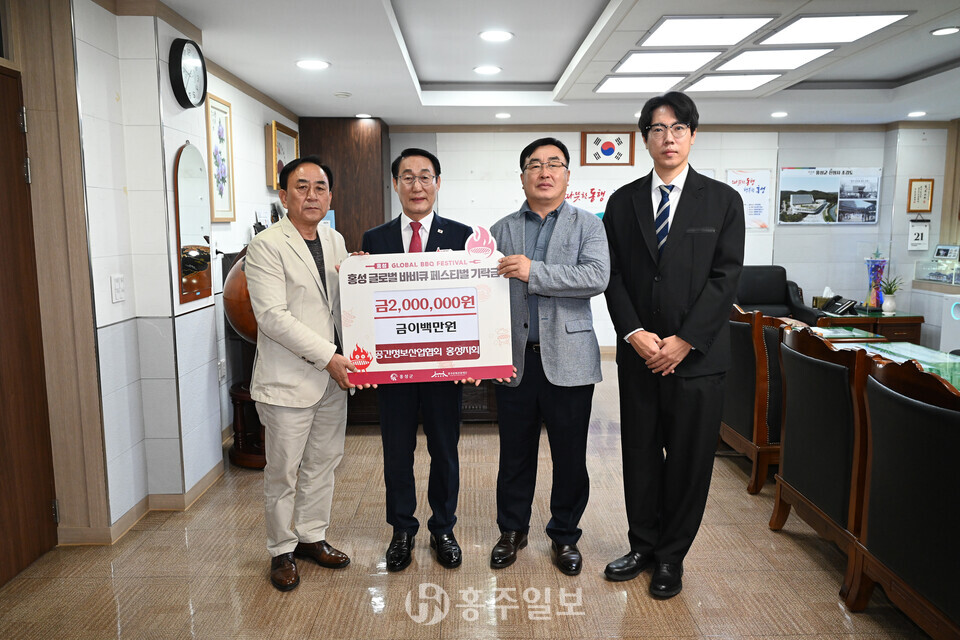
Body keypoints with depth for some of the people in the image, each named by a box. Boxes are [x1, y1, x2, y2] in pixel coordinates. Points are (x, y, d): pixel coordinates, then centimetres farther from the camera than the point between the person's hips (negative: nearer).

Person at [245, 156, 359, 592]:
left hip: (332, 377, 7)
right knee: (283, 472, 6)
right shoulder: (266, 246, -11)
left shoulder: (336, 241, 10)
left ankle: (312, 536, 34)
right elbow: (272, 316, -19)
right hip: (288, 379, -6)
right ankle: (282, 551, 24)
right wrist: (327, 356, -20)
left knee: (323, 463, 16)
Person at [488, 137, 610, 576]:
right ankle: (512, 530, 32)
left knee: (570, 457, 9)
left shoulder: (587, 225, 4)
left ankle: (564, 535, 29)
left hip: (568, 359, -1)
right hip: (515, 358, 2)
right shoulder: (502, 230, 10)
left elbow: (597, 277, -14)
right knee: (515, 453, 13)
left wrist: (534, 271, -20)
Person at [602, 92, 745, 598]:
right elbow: (613, 275, 3)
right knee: (640, 454, 11)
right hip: (638, 353, 2)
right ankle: (643, 545, 29)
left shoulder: (722, 200, 2)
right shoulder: (623, 201, 7)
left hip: (697, 354, -1)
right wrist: (633, 334, -9)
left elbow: (726, 276, -5)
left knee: (689, 459, 7)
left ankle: (671, 556, 24)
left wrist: (684, 340, -12)